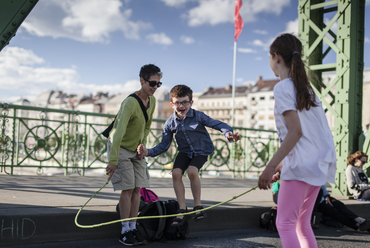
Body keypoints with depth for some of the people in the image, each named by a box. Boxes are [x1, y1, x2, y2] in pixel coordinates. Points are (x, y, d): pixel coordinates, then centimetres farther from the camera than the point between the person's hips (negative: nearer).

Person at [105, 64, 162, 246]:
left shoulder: (152, 100, -2)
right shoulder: (130, 103, -28)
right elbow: (119, 132, -34)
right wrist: (113, 160, -38)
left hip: (136, 150, 7)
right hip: (120, 148, -7)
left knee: (137, 188, 2)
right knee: (127, 189, -10)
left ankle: (133, 229, 9)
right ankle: (125, 232, -2)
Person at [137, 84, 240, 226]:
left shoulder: (198, 116, -17)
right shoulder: (170, 123, -8)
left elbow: (218, 125, -16)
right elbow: (164, 145, -4)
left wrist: (229, 135, -38)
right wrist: (148, 152, -20)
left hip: (201, 151, -3)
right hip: (185, 152, 3)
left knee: (192, 171, -30)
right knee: (176, 173, -21)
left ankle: (198, 206, -10)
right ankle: (182, 210, -10)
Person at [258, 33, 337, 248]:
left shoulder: (283, 87, -9)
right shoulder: (306, 87, 18)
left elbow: (295, 131, -18)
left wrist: (270, 167, -18)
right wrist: (282, 164, 22)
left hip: (302, 165, -9)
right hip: (319, 162, 9)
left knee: (285, 224, -6)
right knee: (302, 223, 16)